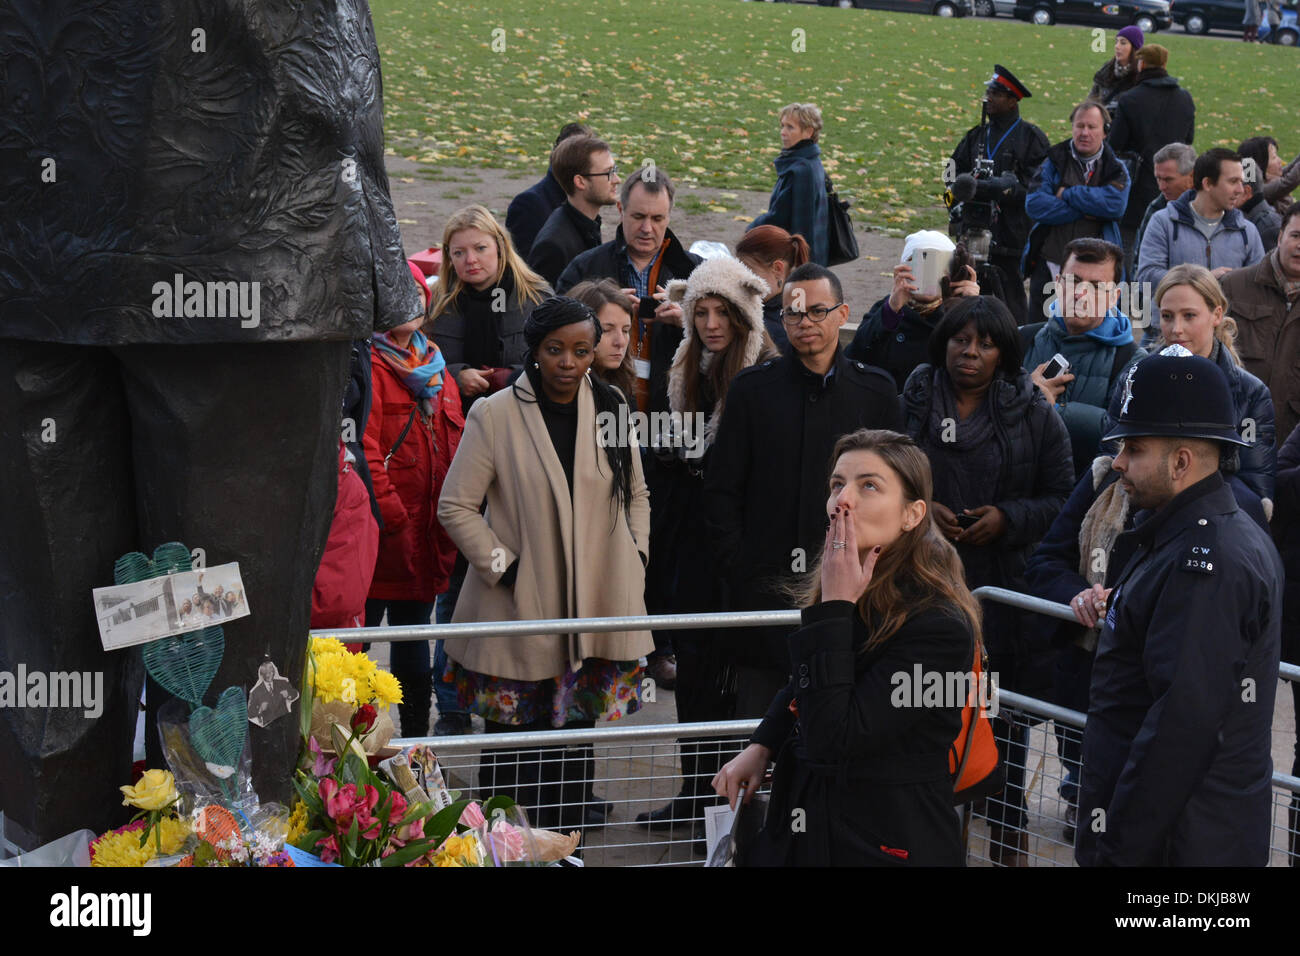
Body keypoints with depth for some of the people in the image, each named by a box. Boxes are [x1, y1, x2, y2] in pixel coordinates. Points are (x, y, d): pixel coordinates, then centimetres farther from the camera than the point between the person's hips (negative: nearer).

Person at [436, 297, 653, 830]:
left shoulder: (609, 408, 6)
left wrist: (636, 557, 6)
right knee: (513, 748, 1)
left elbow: (636, 495, 19)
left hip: (596, 611, 3)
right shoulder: (495, 415, -7)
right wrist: (505, 569, -9)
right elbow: (455, 507, -3)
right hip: (519, 612, -3)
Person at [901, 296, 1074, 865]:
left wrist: (1007, 518, -11)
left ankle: (1007, 835, 17)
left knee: (1005, 712, 4)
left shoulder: (1033, 414, 4)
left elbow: (1062, 497, 5)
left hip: (1005, 585, 0)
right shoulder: (911, 405, 6)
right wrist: (917, 509, -7)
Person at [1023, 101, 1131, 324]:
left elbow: (1116, 204, -15)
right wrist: (1085, 211, -12)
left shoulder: (1116, 169, 6)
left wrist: (1067, 194, -9)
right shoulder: (1053, 163, 7)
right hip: (1049, 265, 1)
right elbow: (1034, 205, -8)